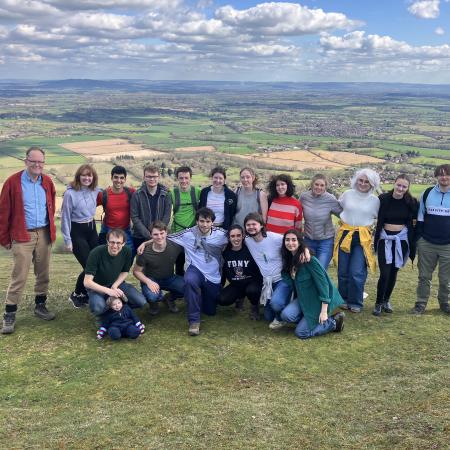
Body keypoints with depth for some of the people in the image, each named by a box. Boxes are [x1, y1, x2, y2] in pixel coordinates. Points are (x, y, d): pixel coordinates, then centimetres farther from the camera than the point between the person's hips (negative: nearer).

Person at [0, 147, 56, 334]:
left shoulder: (47, 182, 5)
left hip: (44, 234, 5)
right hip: (22, 236, -4)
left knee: (43, 274, 12)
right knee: (19, 277, -5)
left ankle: (40, 305, 28)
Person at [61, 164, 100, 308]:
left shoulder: (95, 191, -1)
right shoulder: (70, 193, -15)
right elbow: (65, 217, -11)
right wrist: (67, 240, -10)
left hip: (92, 229, 6)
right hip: (77, 232, -6)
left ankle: (86, 294, 21)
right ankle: (76, 295, 16)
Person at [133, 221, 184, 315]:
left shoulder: (175, 246, -19)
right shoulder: (145, 252, -21)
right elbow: (136, 271, -11)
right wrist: (148, 282, -26)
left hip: (169, 278, 3)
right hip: (151, 280, -2)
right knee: (152, 296, -35)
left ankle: (169, 298, 10)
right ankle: (154, 301, 7)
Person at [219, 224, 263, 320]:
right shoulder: (225, 252, -5)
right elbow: (223, 270, 9)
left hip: (252, 282, -3)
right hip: (235, 284, 3)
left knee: (252, 290, -37)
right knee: (222, 300, -21)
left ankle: (255, 306, 1)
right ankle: (239, 297, 16)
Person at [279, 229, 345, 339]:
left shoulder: (309, 260, -21)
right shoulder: (290, 260, 2)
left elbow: (323, 283, -22)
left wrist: (324, 311, -23)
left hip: (319, 300, -7)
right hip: (304, 299, 7)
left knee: (301, 333, -10)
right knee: (286, 315, -19)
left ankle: (334, 322, 5)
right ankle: (311, 319, 4)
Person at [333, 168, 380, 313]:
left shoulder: (375, 200, 2)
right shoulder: (348, 194, 4)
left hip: (363, 238, -1)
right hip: (345, 235, 2)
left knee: (357, 272, -9)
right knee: (343, 271, 5)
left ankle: (356, 302, 9)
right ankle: (344, 299, 23)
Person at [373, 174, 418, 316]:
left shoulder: (411, 202, -4)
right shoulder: (383, 199, -8)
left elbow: (414, 221, 8)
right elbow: (377, 218, 0)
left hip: (402, 239, 2)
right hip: (385, 239, -2)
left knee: (393, 272, 10)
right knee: (385, 273, -8)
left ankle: (386, 300, 28)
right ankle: (378, 303, 10)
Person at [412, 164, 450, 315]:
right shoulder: (427, 194, 2)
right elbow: (420, 217, 10)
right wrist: (418, 237, 6)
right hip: (426, 243, 1)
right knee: (424, 276, 7)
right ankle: (421, 304, 18)